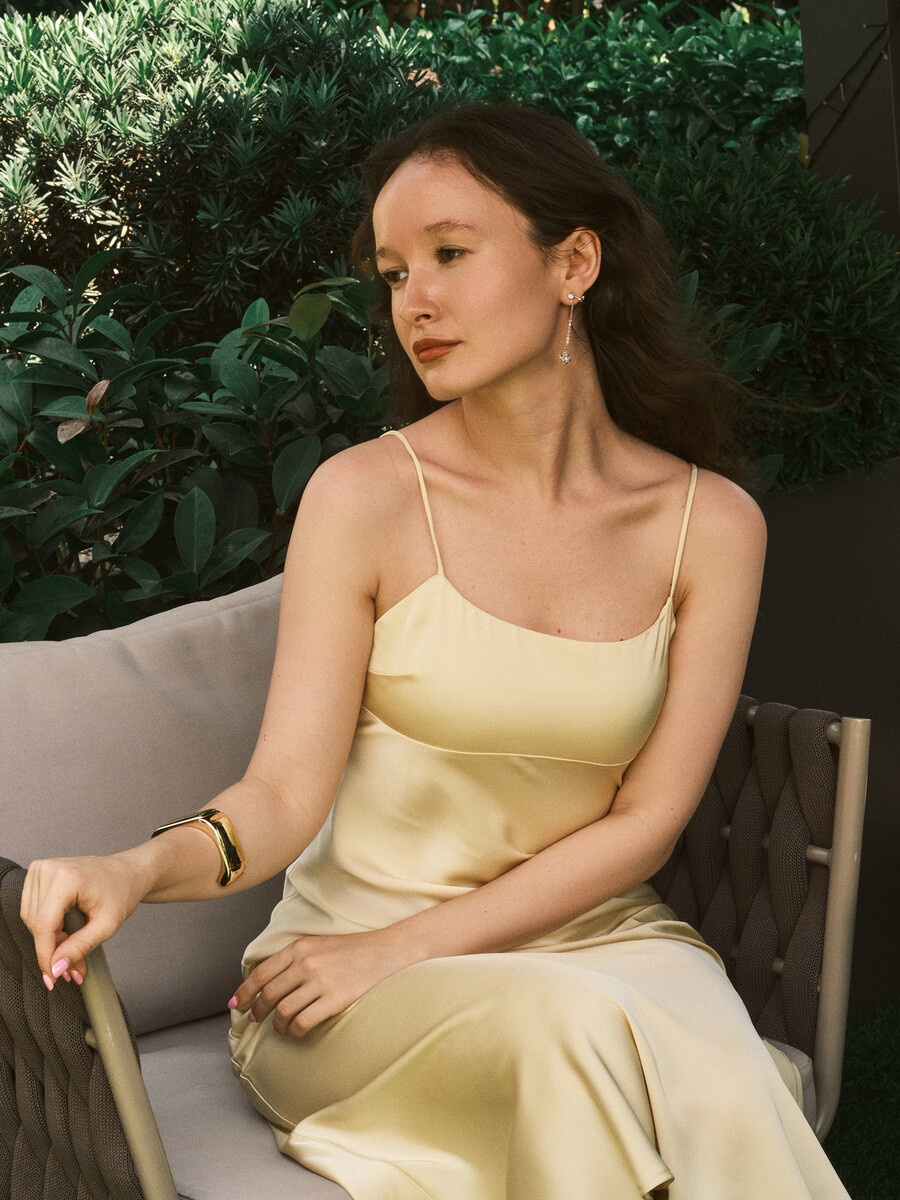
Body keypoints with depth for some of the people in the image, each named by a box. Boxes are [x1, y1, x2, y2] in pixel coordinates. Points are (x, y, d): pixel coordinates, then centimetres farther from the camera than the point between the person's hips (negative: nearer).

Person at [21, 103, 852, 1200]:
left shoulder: (711, 523, -2)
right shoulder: (365, 496, -7)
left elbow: (645, 820, -2)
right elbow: (284, 793, -11)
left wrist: (404, 947, -11)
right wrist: (143, 867, -33)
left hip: (594, 934, 2)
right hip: (349, 953, -2)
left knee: (715, 1080, -31)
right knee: (577, 1029, -34)